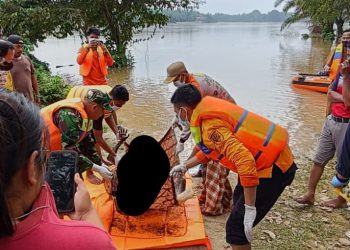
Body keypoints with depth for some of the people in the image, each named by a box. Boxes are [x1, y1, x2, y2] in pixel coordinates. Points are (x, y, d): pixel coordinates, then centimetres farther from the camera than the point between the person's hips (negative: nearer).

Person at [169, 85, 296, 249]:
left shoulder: (210, 125, -23)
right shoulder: (210, 110, 8)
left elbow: (244, 160, -33)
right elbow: (210, 149, 25)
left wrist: (250, 208, -28)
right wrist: (185, 166, 33)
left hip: (274, 167, -11)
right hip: (273, 159, 11)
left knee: (236, 227, -9)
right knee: (239, 199, 30)